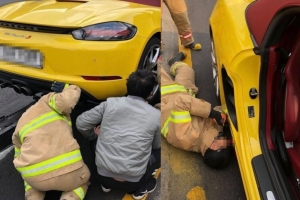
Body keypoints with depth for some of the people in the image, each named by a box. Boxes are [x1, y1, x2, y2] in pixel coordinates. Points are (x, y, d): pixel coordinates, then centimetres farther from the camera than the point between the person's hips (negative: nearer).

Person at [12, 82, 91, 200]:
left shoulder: (20, 125, 26)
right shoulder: (47, 101, 12)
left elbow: (19, 158, 33)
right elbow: (67, 101, -12)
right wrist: (69, 89, 10)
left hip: (36, 177, 5)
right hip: (67, 171, -4)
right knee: (83, 180, 32)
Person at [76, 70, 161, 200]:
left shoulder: (110, 103, -3)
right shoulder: (156, 116, -4)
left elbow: (81, 122, 2)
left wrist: (94, 135, 22)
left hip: (103, 175, 2)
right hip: (132, 182, -1)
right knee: (159, 151, 22)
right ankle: (141, 188, 15)